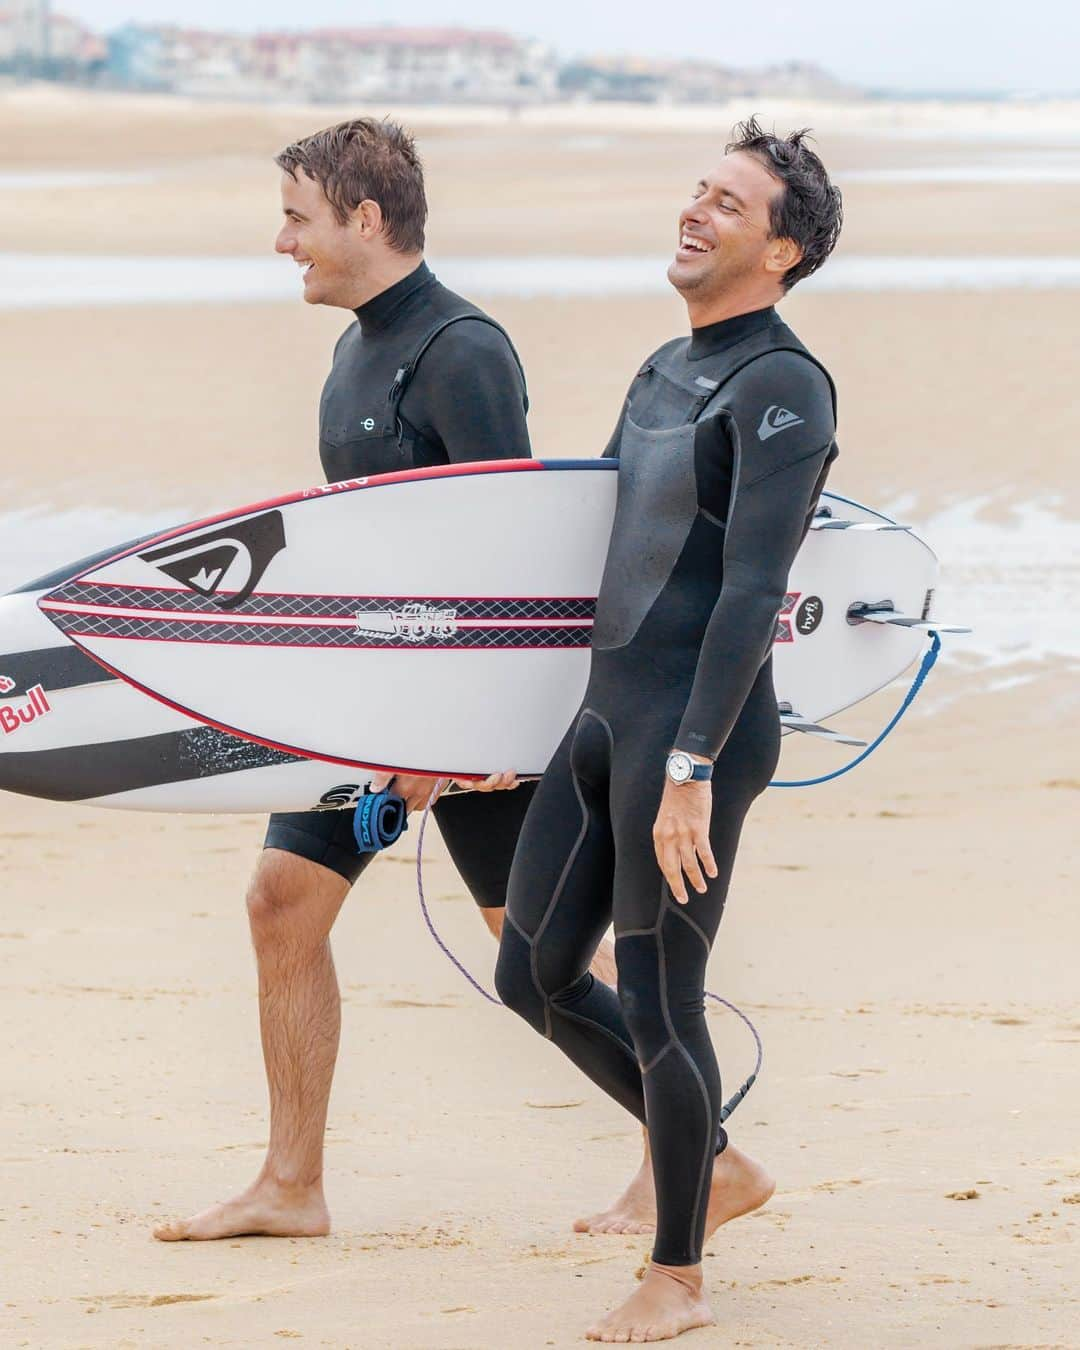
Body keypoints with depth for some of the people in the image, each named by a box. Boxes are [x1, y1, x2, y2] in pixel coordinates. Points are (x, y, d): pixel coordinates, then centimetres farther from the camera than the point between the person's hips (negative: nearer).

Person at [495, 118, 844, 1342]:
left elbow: (753, 591, -21)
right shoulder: (663, 373, 17)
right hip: (606, 716, 9)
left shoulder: (781, 388, -13)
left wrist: (691, 772, -26)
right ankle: (718, 1172, 27)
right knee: (534, 975, 12)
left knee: (655, 1001, -3)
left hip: (697, 732, -9)